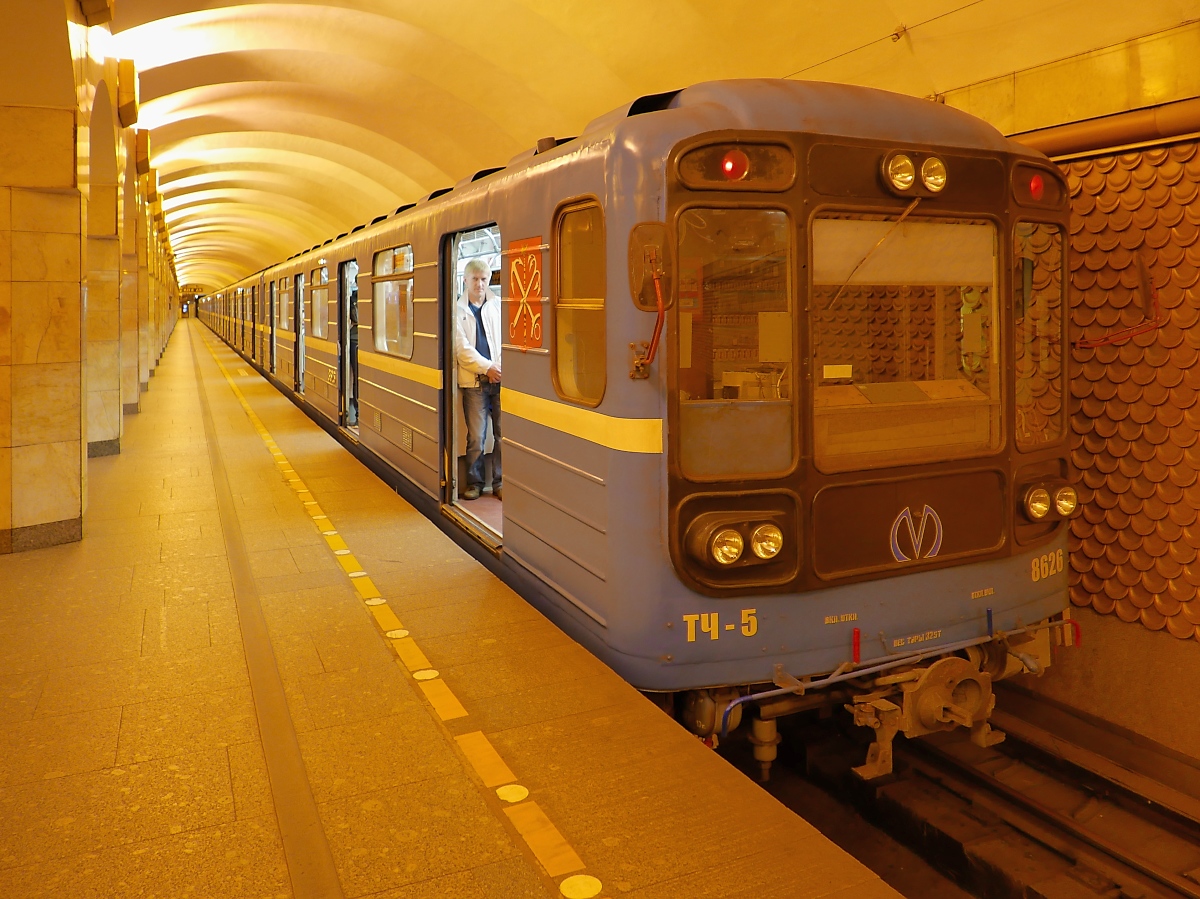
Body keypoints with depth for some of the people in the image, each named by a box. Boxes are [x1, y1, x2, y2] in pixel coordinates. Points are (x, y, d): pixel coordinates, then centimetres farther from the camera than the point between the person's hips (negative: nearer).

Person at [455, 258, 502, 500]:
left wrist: (502, 369, -8)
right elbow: (461, 347, -3)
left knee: (503, 434, 2)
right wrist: (487, 367, -10)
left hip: (502, 379, 2)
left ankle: (500, 483, 13)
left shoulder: (499, 305, 11)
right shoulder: (458, 310, 5)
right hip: (474, 381, -2)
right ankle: (474, 483, 15)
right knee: (476, 437, 1)